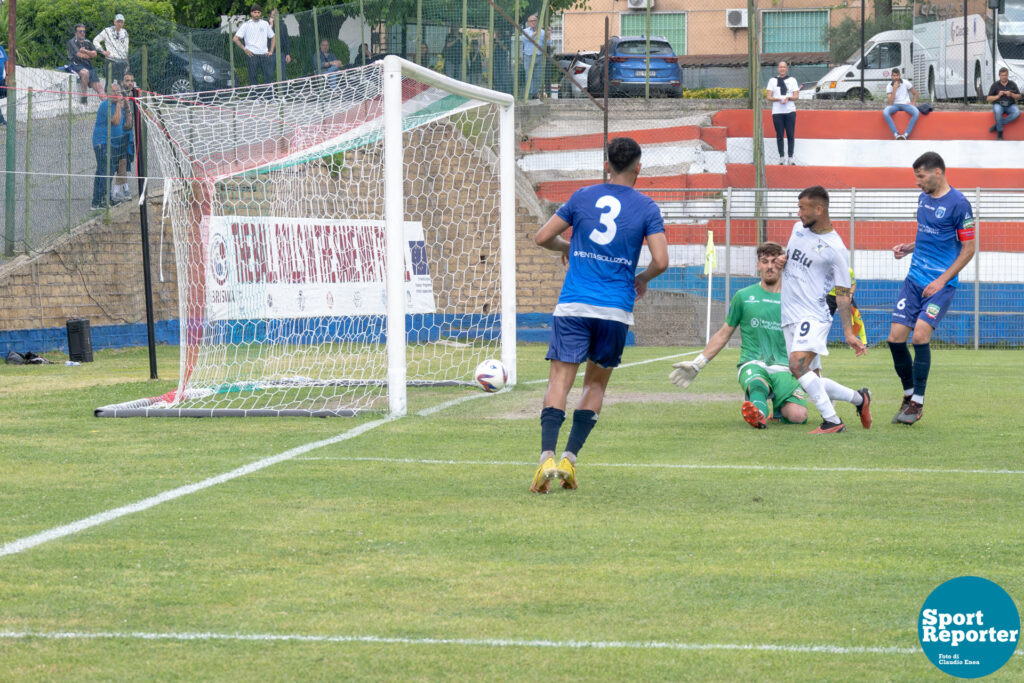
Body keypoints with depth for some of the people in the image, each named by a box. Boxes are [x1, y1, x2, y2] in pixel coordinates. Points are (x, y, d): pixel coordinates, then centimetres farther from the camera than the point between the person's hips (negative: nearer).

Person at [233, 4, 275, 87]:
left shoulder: (265, 24, 12)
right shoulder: (246, 25, 3)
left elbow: (272, 37, 20)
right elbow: (236, 39, 1)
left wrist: (271, 51, 9)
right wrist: (245, 49, -7)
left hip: (264, 55, 3)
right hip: (252, 55, -3)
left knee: (269, 76, -4)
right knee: (253, 79, -1)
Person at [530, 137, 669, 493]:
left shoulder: (582, 197, 5)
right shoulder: (646, 208, 1)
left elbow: (542, 237, 8)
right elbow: (660, 261, -7)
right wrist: (642, 279, 14)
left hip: (573, 306, 0)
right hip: (616, 310, 0)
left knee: (559, 382, -4)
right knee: (596, 383, 15)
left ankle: (547, 456, -23)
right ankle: (569, 458, 4)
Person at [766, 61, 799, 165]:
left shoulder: (792, 80, 10)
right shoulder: (772, 80, 10)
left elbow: (796, 96, 4)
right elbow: (769, 97, 3)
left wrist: (788, 98, -16)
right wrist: (778, 99, -15)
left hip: (790, 111, 0)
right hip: (777, 112, 0)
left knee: (791, 135, -4)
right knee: (779, 136, -2)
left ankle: (790, 158, 0)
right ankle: (781, 158, 5)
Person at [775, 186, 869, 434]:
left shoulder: (836, 249, -10)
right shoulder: (798, 228, 10)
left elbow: (843, 294, -6)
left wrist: (849, 333, -10)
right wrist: (781, 260, 5)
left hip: (813, 317, -7)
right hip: (789, 318, 7)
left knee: (798, 365, -28)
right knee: (812, 380, 7)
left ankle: (832, 421, -24)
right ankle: (859, 398, 26)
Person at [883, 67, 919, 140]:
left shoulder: (906, 83, -1)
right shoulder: (889, 86, -3)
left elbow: (915, 93, 11)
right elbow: (890, 103, -13)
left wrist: (913, 103, -6)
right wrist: (894, 89, -19)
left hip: (906, 104, 0)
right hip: (895, 105, 0)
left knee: (916, 113, -34)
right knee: (885, 112, -34)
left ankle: (906, 135, -33)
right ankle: (896, 134, -38)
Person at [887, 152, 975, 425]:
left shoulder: (958, 204, -11)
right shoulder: (924, 198, 11)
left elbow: (968, 248, -9)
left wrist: (942, 280, -14)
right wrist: (909, 247, 6)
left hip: (941, 284, -7)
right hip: (914, 279, 7)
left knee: (920, 335, -18)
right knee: (896, 337, -1)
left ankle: (918, 402, -6)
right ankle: (909, 395, 17)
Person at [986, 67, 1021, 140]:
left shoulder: (1012, 84, 7)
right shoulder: (995, 85, 2)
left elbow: (1018, 96, 8)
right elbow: (988, 98, 2)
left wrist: (1011, 95, -13)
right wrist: (998, 96, -14)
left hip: (1010, 106, 2)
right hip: (998, 105, -2)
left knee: (1017, 113, -32)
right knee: (997, 111, -40)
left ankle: (997, 126, -23)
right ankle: (1000, 132, -25)